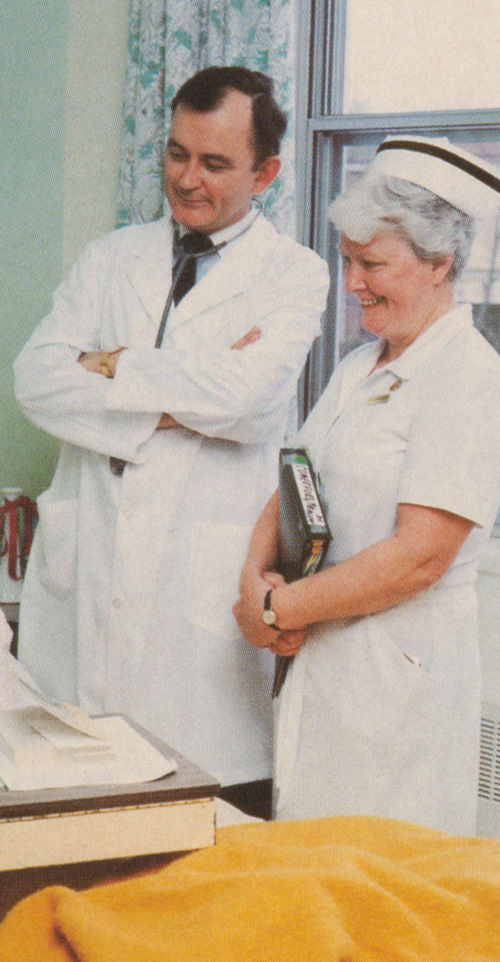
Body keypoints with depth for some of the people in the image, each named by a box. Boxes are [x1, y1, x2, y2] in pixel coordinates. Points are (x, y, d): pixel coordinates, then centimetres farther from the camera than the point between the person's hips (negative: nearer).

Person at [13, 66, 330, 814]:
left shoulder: (294, 275, 2)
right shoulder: (112, 257, 14)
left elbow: (245, 399, -16)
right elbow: (38, 379, 0)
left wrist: (114, 367, -4)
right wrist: (181, 402, -11)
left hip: (202, 583, -3)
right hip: (82, 566, 4)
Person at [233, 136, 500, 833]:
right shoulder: (359, 368, 13)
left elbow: (418, 558, -21)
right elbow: (292, 487, 12)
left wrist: (276, 610, -15)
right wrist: (258, 577, -9)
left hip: (402, 667, -8)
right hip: (318, 656, 8)